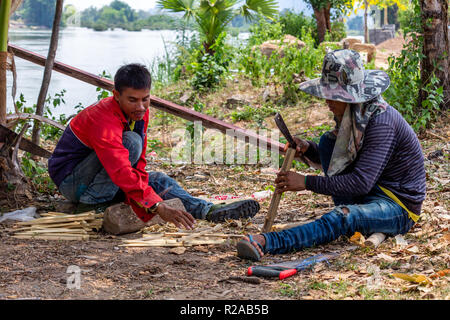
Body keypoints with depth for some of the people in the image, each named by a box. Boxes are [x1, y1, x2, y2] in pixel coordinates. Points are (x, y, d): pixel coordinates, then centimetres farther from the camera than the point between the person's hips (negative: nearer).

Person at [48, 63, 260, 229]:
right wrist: (159, 207, -49)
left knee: (159, 180, -6)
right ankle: (91, 204, -23)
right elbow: (122, 172, -43)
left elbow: (138, 164, 2)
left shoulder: (139, 113, -4)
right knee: (131, 142, -27)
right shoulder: (104, 121, -32)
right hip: (70, 178, -8)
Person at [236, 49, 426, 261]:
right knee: (328, 141, 0)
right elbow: (333, 158, 14)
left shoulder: (381, 122, -25)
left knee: (341, 219, -37)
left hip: (400, 206, -9)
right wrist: (307, 149, -9)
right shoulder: (352, 115, 2)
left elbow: (362, 182, -31)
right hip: (372, 193, 9)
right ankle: (351, 221, -7)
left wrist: (307, 182, -29)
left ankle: (267, 243, -54)